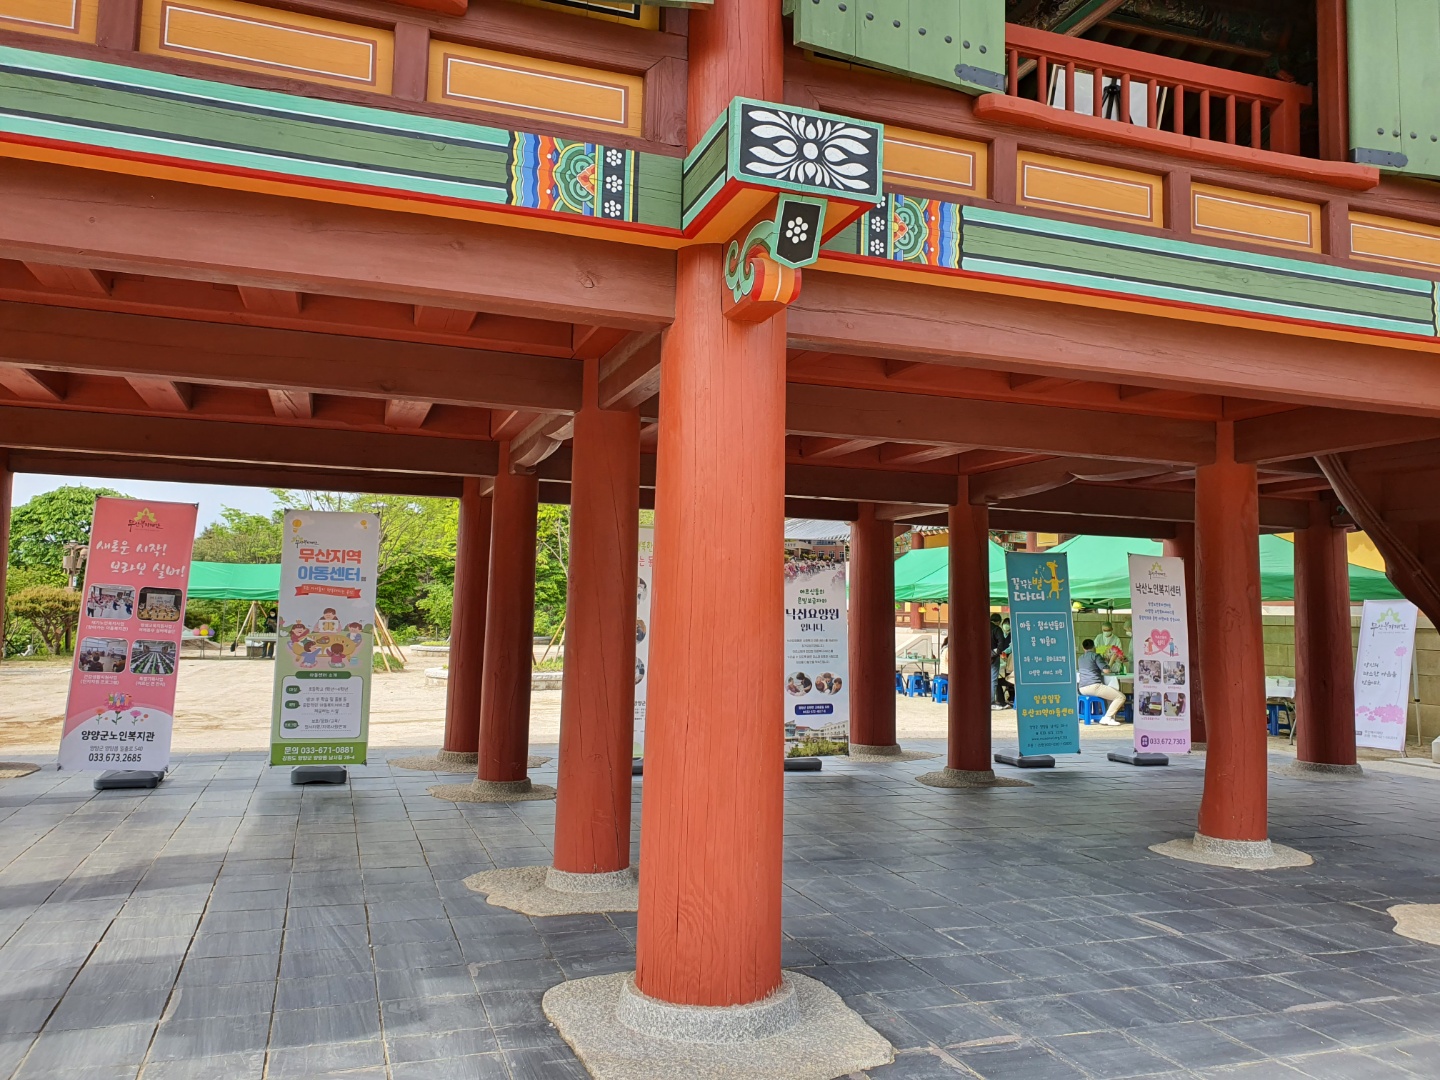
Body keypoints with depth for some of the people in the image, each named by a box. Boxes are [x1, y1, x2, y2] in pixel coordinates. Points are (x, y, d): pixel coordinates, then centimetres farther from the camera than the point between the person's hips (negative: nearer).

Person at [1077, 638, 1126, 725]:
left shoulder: (1080, 658, 21)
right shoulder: (1095, 656, -1)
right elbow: (1106, 671, -7)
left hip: (1082, 689, 9)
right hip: (1094, 686, -9)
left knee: (1113, 691, 30)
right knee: (1121, 697, -5)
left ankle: (1111, 717, 15)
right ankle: (1107, 718, -15)